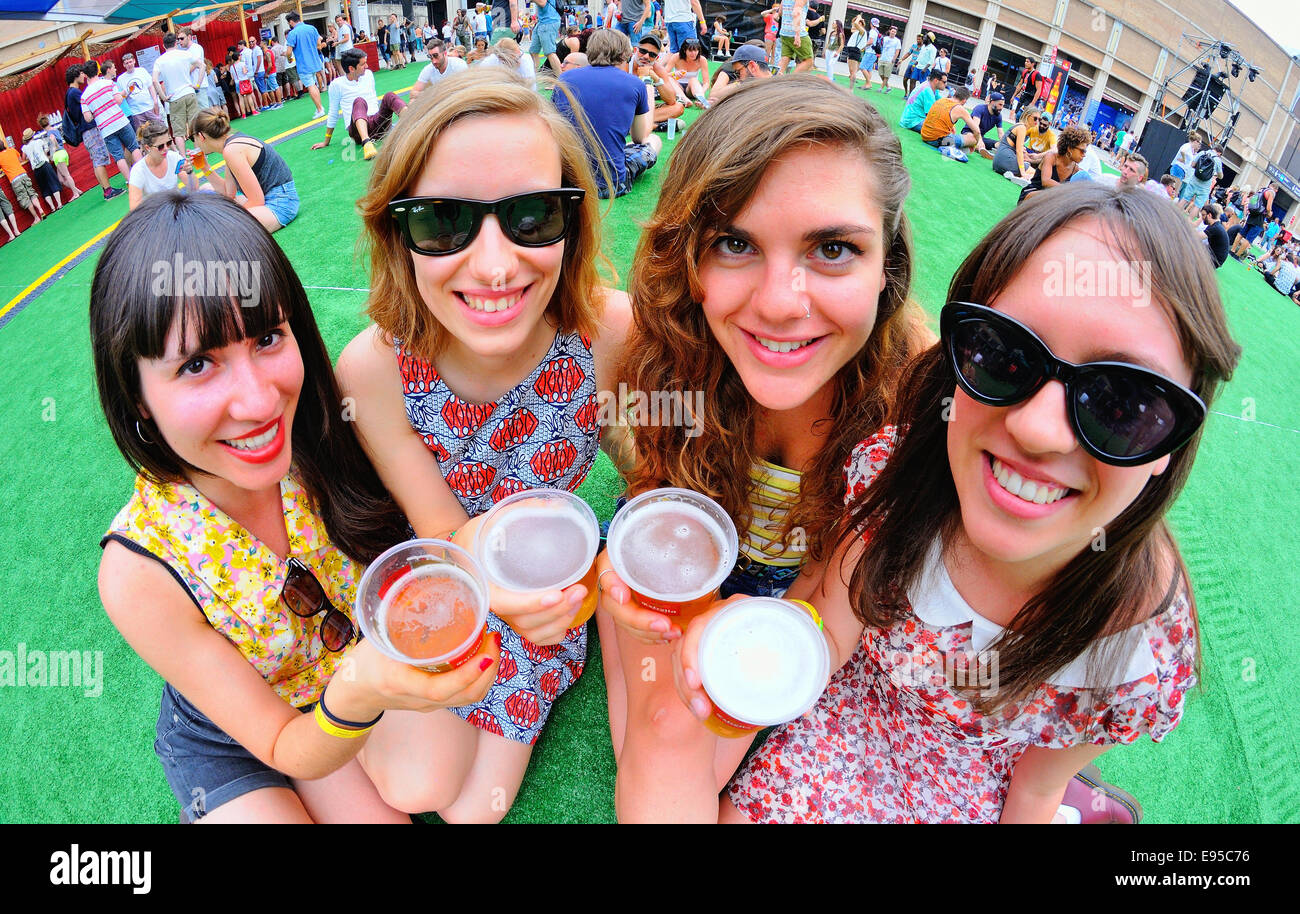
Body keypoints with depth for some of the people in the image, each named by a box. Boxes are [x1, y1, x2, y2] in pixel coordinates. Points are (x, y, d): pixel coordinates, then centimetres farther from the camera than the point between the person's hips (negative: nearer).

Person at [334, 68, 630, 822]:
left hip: (550, 583, 1)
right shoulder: (374, 368, -28)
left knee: (476, 803, 6)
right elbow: (441, 529, -21)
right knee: (413, 786, -5)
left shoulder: (612, 330, -29)